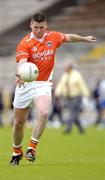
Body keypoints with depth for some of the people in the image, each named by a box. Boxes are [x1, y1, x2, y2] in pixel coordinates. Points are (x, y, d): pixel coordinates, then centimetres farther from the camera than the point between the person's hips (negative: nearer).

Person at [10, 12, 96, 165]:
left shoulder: (53, 37, -1)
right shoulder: (24, 43, -14)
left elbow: (69, 37, 21)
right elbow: (21, 62, -30)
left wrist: (85, 39, 31)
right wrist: (20, 75, -51)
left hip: (44, 85, 1)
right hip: (26, 84, -1)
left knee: (44, 113, -28)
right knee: (19, 123, 7)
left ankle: (32, 148, -19)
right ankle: (17, 152, 30)